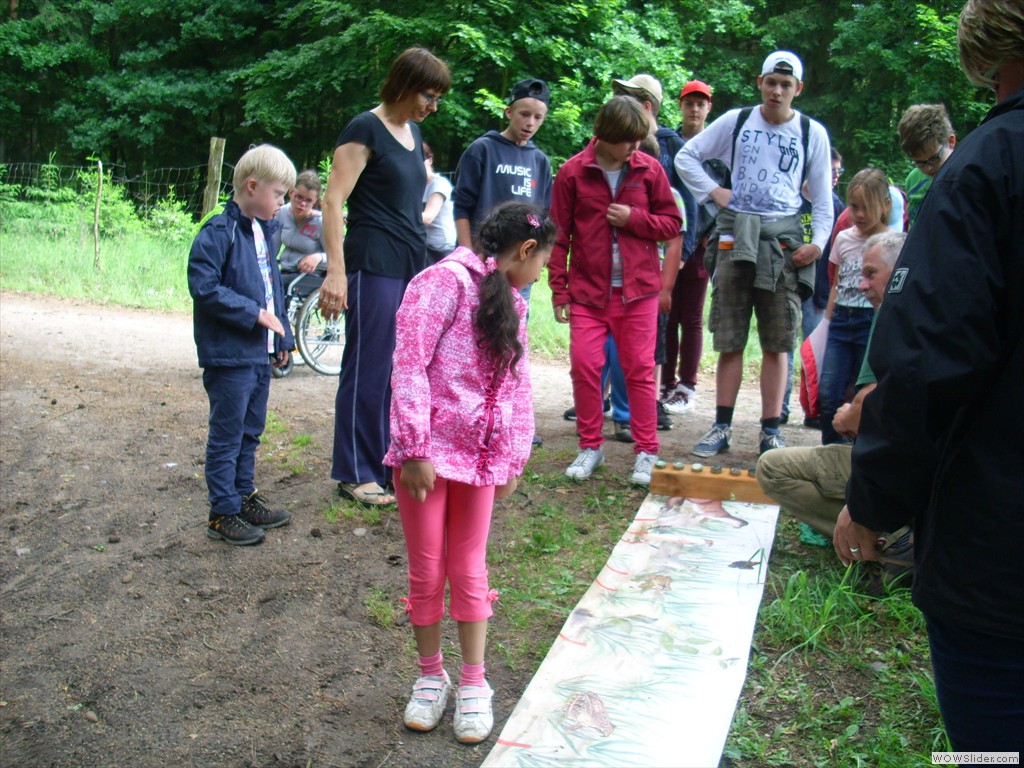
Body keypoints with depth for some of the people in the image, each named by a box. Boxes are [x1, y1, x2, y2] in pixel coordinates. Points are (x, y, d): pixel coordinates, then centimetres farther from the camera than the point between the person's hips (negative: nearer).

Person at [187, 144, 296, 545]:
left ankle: (244, 496, 32)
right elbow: (204, 287, -21)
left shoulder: (263, 230, 13)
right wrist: (255, 313, -20)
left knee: (251, 431, 18)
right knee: (227, 434, 0)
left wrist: (282, 338, 18)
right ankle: (224, 513, 9)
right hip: (229, 355, -9)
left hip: (260, 353, 9)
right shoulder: (218, 233, -15)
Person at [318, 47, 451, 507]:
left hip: (412, 265, 8)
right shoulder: (365, 130, -7)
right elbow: (334, 200, -13)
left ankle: (391, 463, 19)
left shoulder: (413, 131, 16)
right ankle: (354, 473, 8)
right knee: (368, 370, -2)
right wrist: (336, 272, -20)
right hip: (374, 266, -8)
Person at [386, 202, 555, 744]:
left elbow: (516, 386, 13)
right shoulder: (446, 280, -11)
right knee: (426, 571, 7)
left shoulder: (512, 304, 13)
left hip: (481, 456, 6)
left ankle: (473, 684, 22)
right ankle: (430, 677, 25)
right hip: (428, 453, -6)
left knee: (469, 570, 12)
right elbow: (409, 364, -18)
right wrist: (414, 449, -20)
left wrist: (512, 458, 5)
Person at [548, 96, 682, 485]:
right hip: (588, 289, 0)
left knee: (639, 368, 2)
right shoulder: (573, 172, -1)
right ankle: (591, 446, 13)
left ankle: (646, 453, 11)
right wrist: (559, 290, 0)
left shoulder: (649, 169, 3)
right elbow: (559, 235, 2)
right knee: (584, 365, -3)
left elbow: (672, 223, 8)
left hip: (638, 289, 0)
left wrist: (633, 219, -10)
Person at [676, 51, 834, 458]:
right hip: (736, 236, 0)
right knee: (729, 340, 3)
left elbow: (822, 196, 10)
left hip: (783, 238, 0)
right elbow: (686, 156, 12)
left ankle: (771, 431, 8)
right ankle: (722, 427, 9)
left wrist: (818, 242, -4)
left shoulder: (812, 133, 7)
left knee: (777, 343, 1)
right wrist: (714, 191, -1)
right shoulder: (735, 121, 7)